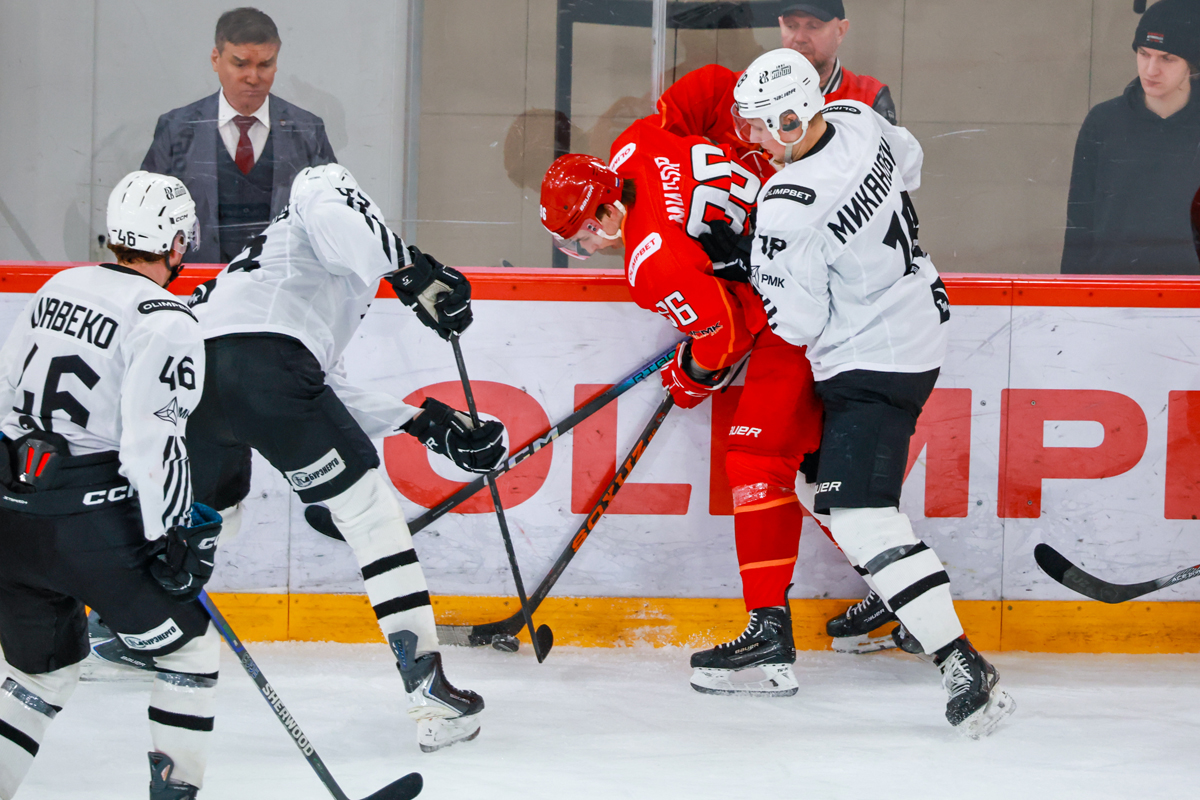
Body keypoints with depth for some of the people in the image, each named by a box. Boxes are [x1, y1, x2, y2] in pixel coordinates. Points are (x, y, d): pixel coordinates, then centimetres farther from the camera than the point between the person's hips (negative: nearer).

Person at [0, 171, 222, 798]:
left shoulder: (58, 288, 13)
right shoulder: (165, 322, -11)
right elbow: (153, 440, -19)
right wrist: (173, 538, -14)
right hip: (93, 525, -7)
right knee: (190, 648, 10)